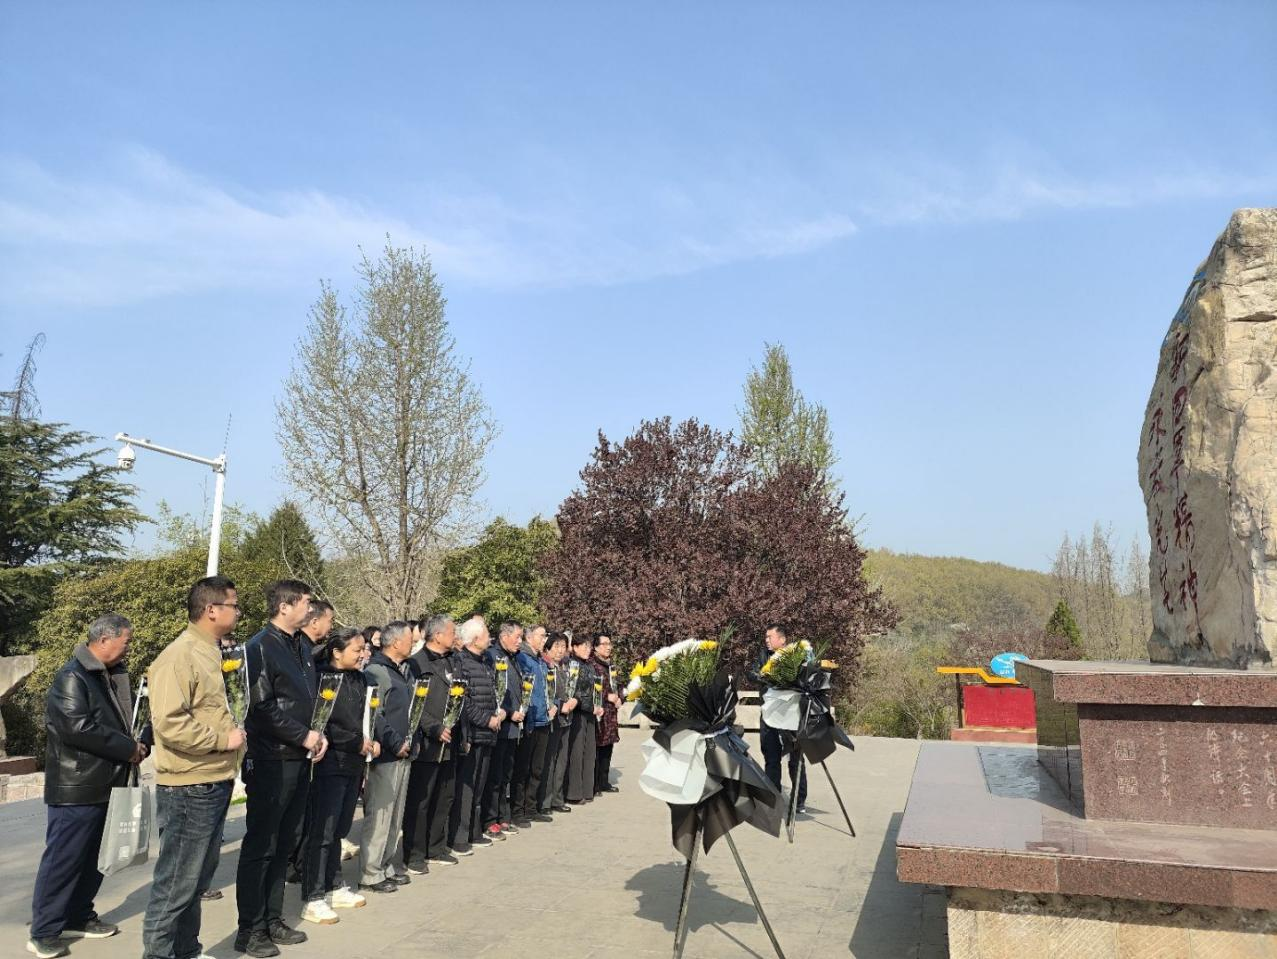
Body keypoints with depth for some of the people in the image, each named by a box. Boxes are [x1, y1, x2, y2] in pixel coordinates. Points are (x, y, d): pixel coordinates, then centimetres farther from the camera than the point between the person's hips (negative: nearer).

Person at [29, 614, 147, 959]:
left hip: (101, 785, 9)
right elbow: (78, 728, -25)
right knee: (63, 859, 0)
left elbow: (123, 719, 20)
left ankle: (78, 918, 28)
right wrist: (128, 749, -18)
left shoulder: (110, 677, 12)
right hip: (76, 788, -9)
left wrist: (136, 745, 1)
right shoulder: (72, 677, -16)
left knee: (88, 858, 16)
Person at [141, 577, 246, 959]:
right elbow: (168, 722, -26)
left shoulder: (212, 653, 12)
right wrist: (223, 739, -17)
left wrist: (231, 732, 8)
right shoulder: (179, 657, -17)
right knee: (176, 882, 1)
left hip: (215, 785, 9)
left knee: (197, 879, 19)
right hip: (189, 788, -9)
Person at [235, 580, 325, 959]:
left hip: (299, 759, 8)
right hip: (271, 762, -8)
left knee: (284, 843, 15)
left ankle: (273, 920, 26)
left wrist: (318, 733, 4)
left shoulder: (302, 646, 11)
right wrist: (304, 736, -15)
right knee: (260, 846, 2)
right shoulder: (260, 647, -13)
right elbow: (262, 707, -19)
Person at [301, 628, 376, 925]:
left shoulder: (360, 679, 10)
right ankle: (313, 899, 7)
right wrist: (356, 742, -17)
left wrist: (373, 741, 3)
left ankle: (335, 888, 28)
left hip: (354, 765, 7)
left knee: (338, 831, 17)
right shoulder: (322, 678, -14)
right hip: (330, 764, -7)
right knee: (322, 832, -2)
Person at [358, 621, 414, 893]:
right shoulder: (375, 672, -14)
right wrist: (396, 743, -15)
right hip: (385, 756, -9)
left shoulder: (405, 670, 14)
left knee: (395, 816, 15)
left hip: (403, 753, 9)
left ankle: (386, 866, 26)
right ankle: (370, 874, 7)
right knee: (379, 815, -3)